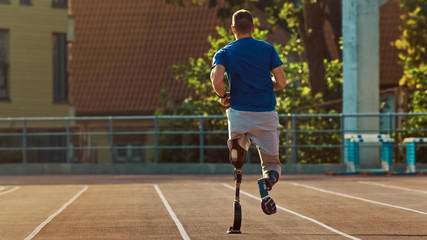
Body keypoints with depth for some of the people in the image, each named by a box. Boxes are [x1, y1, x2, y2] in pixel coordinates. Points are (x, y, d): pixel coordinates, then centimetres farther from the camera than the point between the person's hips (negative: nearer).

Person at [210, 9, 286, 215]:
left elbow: (216, 78, -16)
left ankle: (237, 141, -9)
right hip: (267, 114, 0)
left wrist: (223, 96, 4)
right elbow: (281, 83, 2)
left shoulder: (224, 53, 3)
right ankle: (267, 181, -27)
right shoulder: (267, 49, 5)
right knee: (272, 164, 11)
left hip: (239, 113, 0)